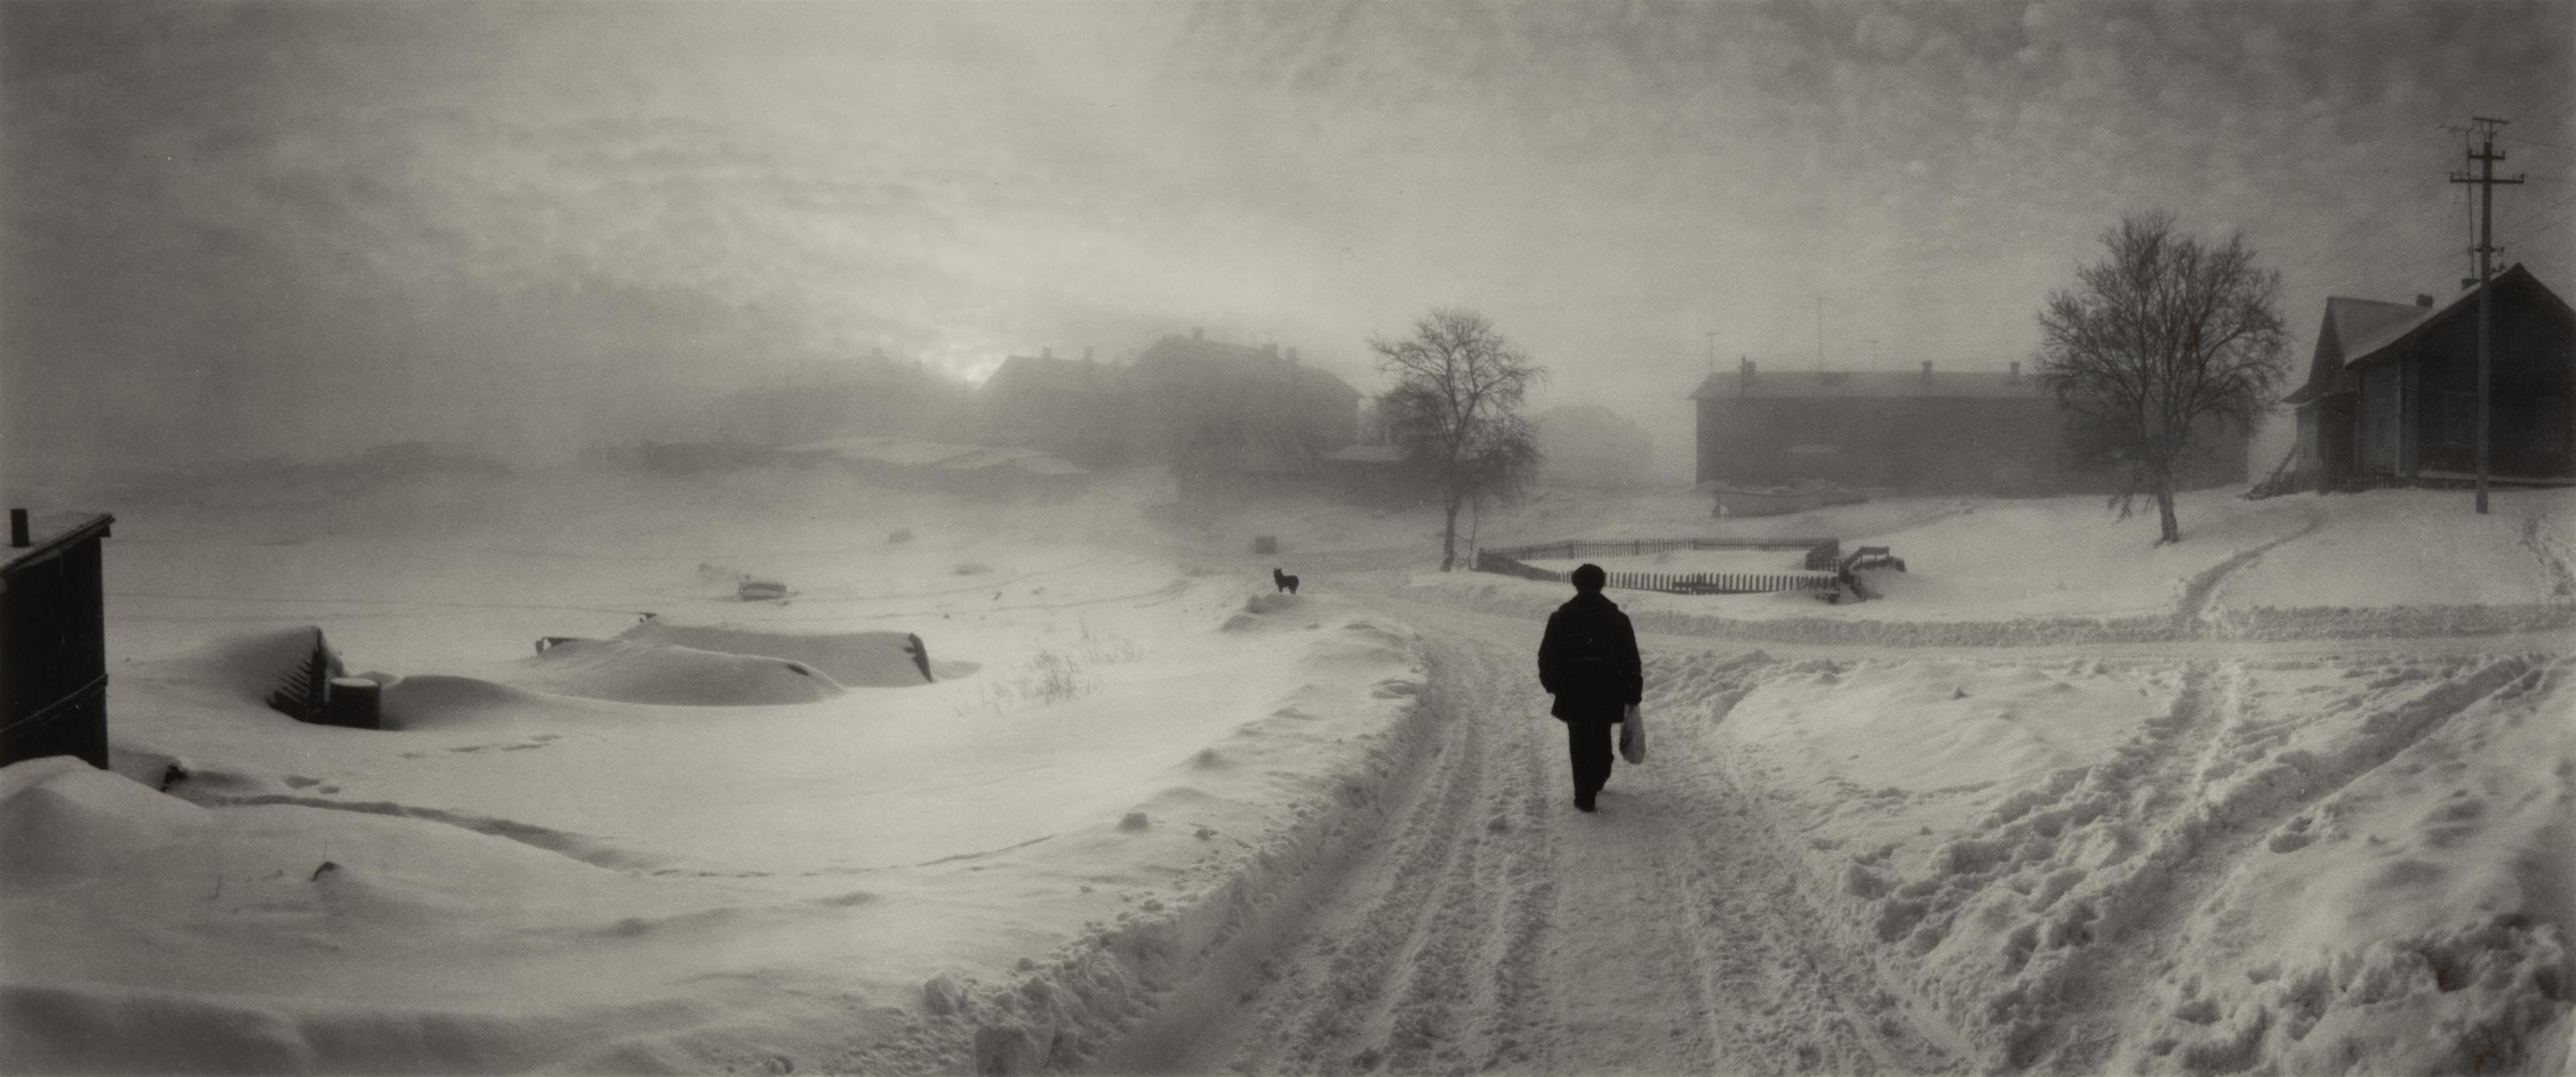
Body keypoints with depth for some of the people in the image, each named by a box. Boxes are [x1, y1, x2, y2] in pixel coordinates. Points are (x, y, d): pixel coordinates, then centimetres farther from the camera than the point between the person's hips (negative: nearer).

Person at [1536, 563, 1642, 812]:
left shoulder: (1561, 618, -3)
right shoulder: (1617, 619, -1)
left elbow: (1547, 657, 2)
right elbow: (1631, 662, -1)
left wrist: (1552, 684, 16)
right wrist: (1633, 695, 5)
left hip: (1573, 694, -1)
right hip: (1607, 694, 1)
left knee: (1580, 743, 4)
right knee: (1602, 737, 22)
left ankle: (1585, 796, 0)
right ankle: (1598, 780, 37)